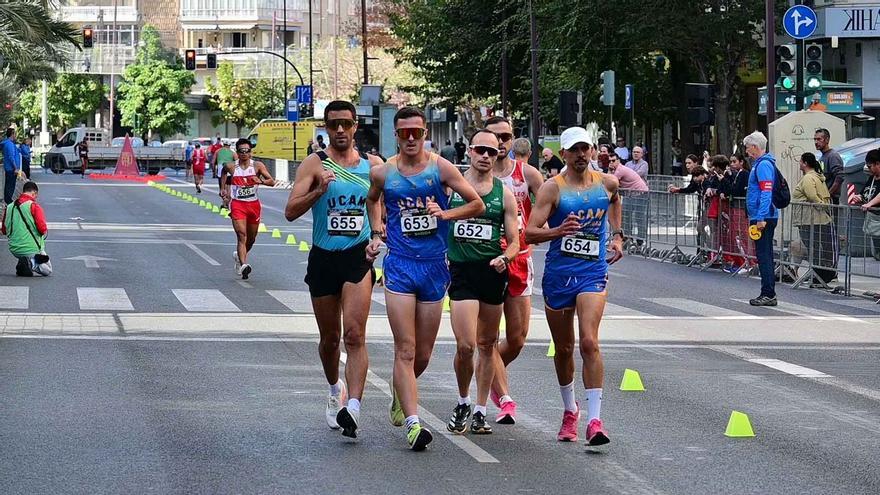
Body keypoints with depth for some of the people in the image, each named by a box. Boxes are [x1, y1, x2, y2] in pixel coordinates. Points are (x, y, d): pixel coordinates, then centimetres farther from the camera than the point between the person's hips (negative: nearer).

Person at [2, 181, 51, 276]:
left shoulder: (9, 208, 4)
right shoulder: (34, 206, -13)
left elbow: (4, 231, 13)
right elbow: (43, 229, -18)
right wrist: (45, 232, 5)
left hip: (14, 250, 6)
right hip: (32, 249, -6)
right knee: (48, 270, 14)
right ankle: (32, 263, -16)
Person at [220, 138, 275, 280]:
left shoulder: (257, 166, -3)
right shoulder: (231, 167, -1)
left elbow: (272, 182, -8)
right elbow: (223, 172, 24)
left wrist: (261, 181, -27)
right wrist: (223, 190, 20)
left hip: (254, 204, 2)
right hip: (237, 204, -2)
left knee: (251, 239, 16)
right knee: (242, 235, -19)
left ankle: (239, 256, 44)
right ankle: (243, 265, -31)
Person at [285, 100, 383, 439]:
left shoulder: (373, 165, 5)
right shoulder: (315, 164, -1)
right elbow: (291, 211, -9)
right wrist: (320, 190, -23)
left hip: (358, 256, -1)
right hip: (323, 258, 1)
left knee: (354, 334, -16)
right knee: (330, 338, 13)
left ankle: (352, 407, -25)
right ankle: (335, 389, 41)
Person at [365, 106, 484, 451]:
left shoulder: (441, 168, -1)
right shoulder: (382, 173, 2)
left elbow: (477, 205, 3)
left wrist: (445, 214, -12)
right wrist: (377, 234, 12)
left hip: (434, 266, 1)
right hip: (399, 266, -1)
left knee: (423, 354, 10)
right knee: (405, 350, -11)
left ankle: (400, 393, 40)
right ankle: (413, 423, -16)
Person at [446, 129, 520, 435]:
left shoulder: (505, 194, 5)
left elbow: (514, 242, 6)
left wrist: (505, 258, -14)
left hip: (493, 272, 2)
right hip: (460, 271, -2)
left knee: (488, 344, 10)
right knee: (465, 346, -13)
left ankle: (479, 411, 21)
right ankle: (462, 403, 11)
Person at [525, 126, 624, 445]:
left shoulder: (607, 183, 5)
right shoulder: (553, 188, -5)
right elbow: (530, 233, -11)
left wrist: (617, 236, 21)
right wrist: (558, 231, -29)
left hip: (593, 272, 0)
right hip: (558, 272, 0)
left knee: (589, 342, -18)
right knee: (563, 348, 12)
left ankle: (594, 420, -21)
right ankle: (570, 411, 34)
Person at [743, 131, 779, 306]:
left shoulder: (763, 165, -14)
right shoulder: (761, 163, 18)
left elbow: (766, 192, -22)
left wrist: (761, 218, -25)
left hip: (763, 218, -11)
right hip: (762, 217, 11)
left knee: (764, 255, -8)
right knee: (765, 255, 13)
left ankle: (768, 295, -7)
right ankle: (769, 294, 17)